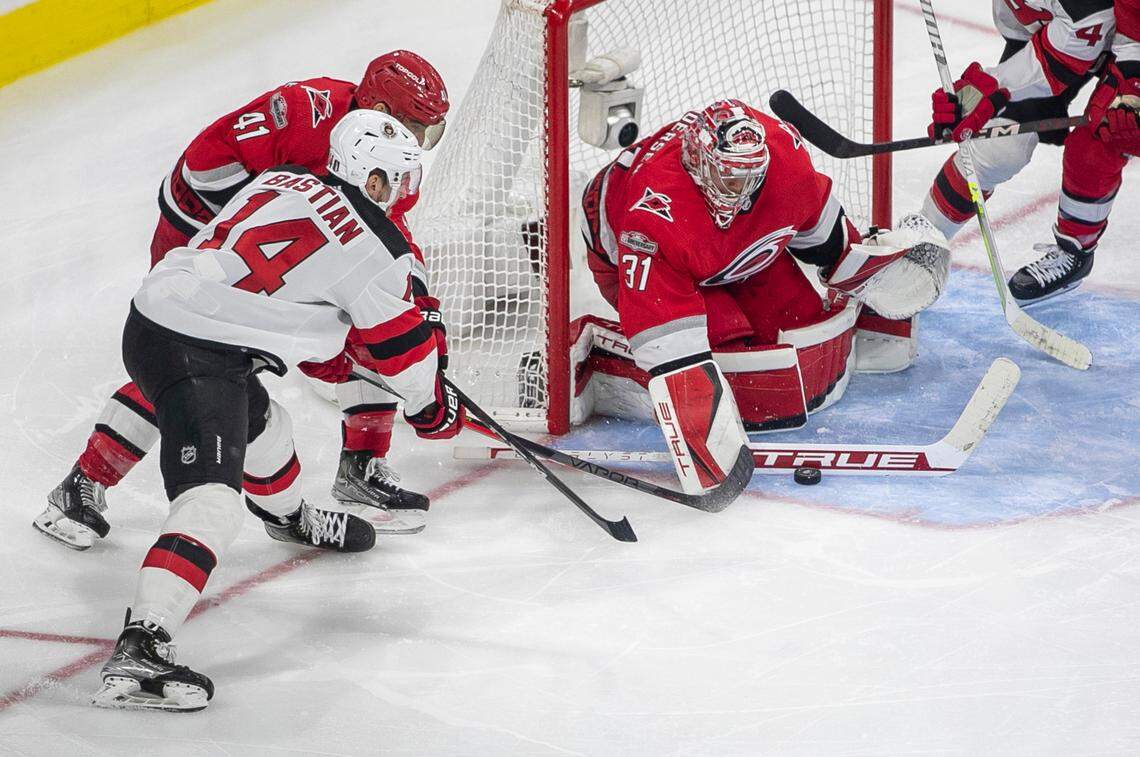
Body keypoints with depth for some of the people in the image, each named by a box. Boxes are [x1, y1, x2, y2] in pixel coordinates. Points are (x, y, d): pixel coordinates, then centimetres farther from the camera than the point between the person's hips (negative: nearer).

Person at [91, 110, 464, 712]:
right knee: (212, 501, -20)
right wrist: (433, 409, 24)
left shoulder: (282, 181, 17)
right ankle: (139, 649, -35)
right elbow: (400, 344, 5)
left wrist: (330, 354, 41)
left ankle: (288, 518, 67)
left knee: (260, 424, 35)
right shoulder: (375, 247, -5)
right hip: (196, 358, -10)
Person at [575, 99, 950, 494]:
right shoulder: (657, 206, -47)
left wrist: (862, 259, 8)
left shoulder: (783, 148, -30)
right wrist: (692, 403, -56)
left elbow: (812, 212, -3)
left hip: (741, 251, 6)